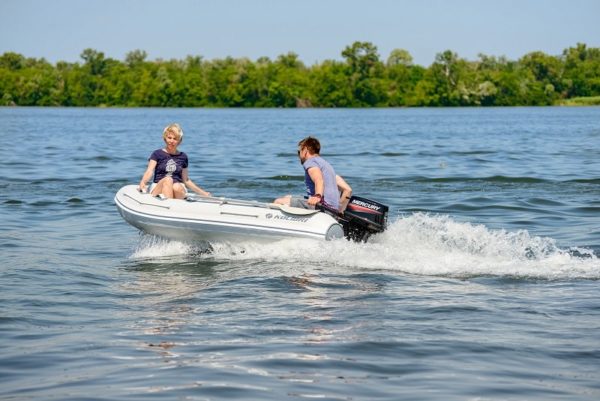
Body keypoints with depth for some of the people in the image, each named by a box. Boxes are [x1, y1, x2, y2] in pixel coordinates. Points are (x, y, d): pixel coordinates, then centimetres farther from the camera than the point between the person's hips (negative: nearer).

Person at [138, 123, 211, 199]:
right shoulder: (157, 154, 10)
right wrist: (142, 183, -29)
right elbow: (149, 171, -7)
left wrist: (202, 193, 21)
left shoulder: (183, 157, 18)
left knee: (177, 187, -36)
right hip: (159, 187, -2)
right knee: (168, 179, -37)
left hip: (179, 188, 2)